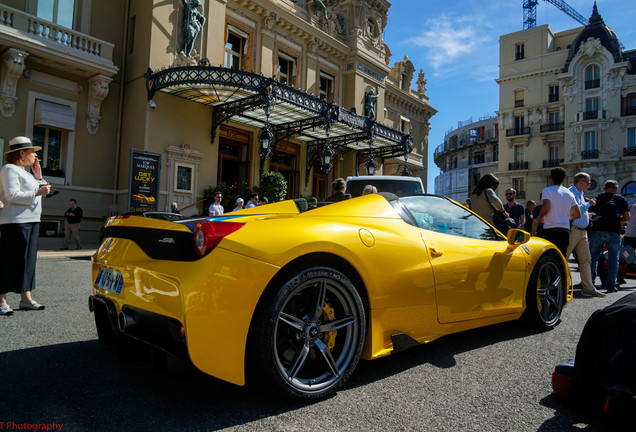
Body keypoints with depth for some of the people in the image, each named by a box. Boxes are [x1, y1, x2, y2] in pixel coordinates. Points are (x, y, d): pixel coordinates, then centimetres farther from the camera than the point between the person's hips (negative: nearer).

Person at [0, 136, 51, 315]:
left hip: (32, 221, 9)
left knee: (28, 260, 9)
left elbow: (38, 193, 23)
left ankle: (25, 298, 14)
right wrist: (37, 193, -17)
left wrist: (38, 176, 15)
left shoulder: (25, 172, 21)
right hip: (15, 222, -9)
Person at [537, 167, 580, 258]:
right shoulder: (569, 193, 15)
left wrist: (539, 217, -1)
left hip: (550, 230, -5)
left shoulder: (547, 190, -3)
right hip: (565, 230, 5)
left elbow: (546, 207, -18)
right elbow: (578, 214, 16)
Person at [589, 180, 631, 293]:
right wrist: (620, 220, 21)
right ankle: (610, 285, 7)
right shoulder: (621, 200, 7)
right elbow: (627, 218, 2)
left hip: (597, 230, 1)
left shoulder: (596, 199, 11)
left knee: (593, 258, 9)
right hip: (614, 232, -1)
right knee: (613, 259, 9)